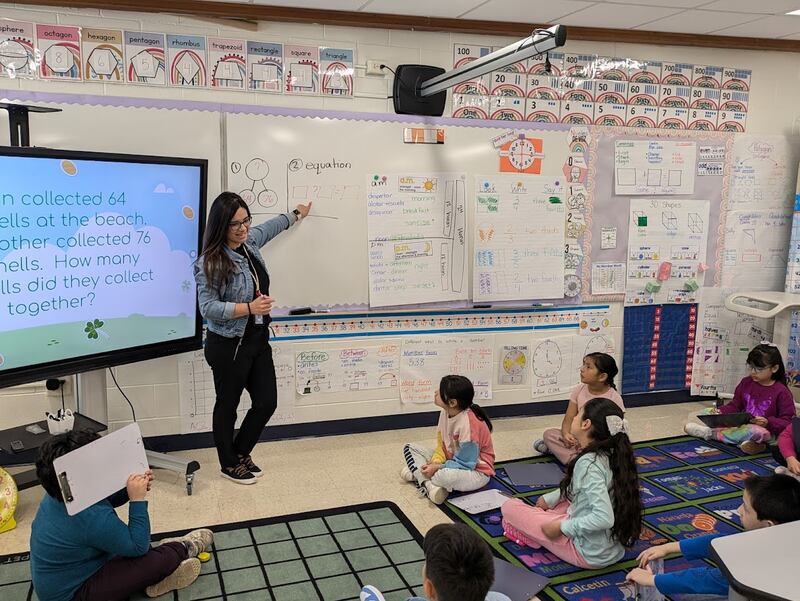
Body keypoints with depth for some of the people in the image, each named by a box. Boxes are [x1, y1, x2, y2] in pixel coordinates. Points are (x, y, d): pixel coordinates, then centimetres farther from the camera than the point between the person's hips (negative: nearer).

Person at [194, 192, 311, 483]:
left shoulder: (250, 242, 3)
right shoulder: (210, 262, -19)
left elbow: (270, 226, 25)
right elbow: (208, 307, -21)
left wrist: (296, 215, 40)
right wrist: (249, 308, -27)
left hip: (258, 340, 8)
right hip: (229, 347, -8)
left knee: (267, 402, 11)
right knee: (228, 405, 11)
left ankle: (241, 452, 35)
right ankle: (229, 463, 31)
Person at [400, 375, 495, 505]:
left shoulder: (469, 423, -29)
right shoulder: (445, 413, -7)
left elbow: (465, 464, -24)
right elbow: (441, 445, 3)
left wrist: (437, 467, -24)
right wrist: (435, 462, -15)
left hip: (475, 471, -8)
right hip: (451, 461, 9)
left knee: (445, 476, -41)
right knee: (409, 448, 2)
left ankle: (418, 474, -9)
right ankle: (430, 485, -18)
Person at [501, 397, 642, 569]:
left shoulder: (588, 463, -25)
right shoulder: (611, 455, 2)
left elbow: (604, 518, -33)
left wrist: (562, 527, -21)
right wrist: (550, 498, 18)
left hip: (590, 554, -9)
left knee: (509, 507, -6)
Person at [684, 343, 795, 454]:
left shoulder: (781, 392, -10)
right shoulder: (746, 383, 5)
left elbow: (787, 422, -10)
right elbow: (735, 406, 11)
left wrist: (768, 422, -28)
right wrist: (720, 412, -9)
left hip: (766, 430, -5)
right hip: (742, 424, 5)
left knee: (755, 431, -42)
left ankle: (711, 433, -20)